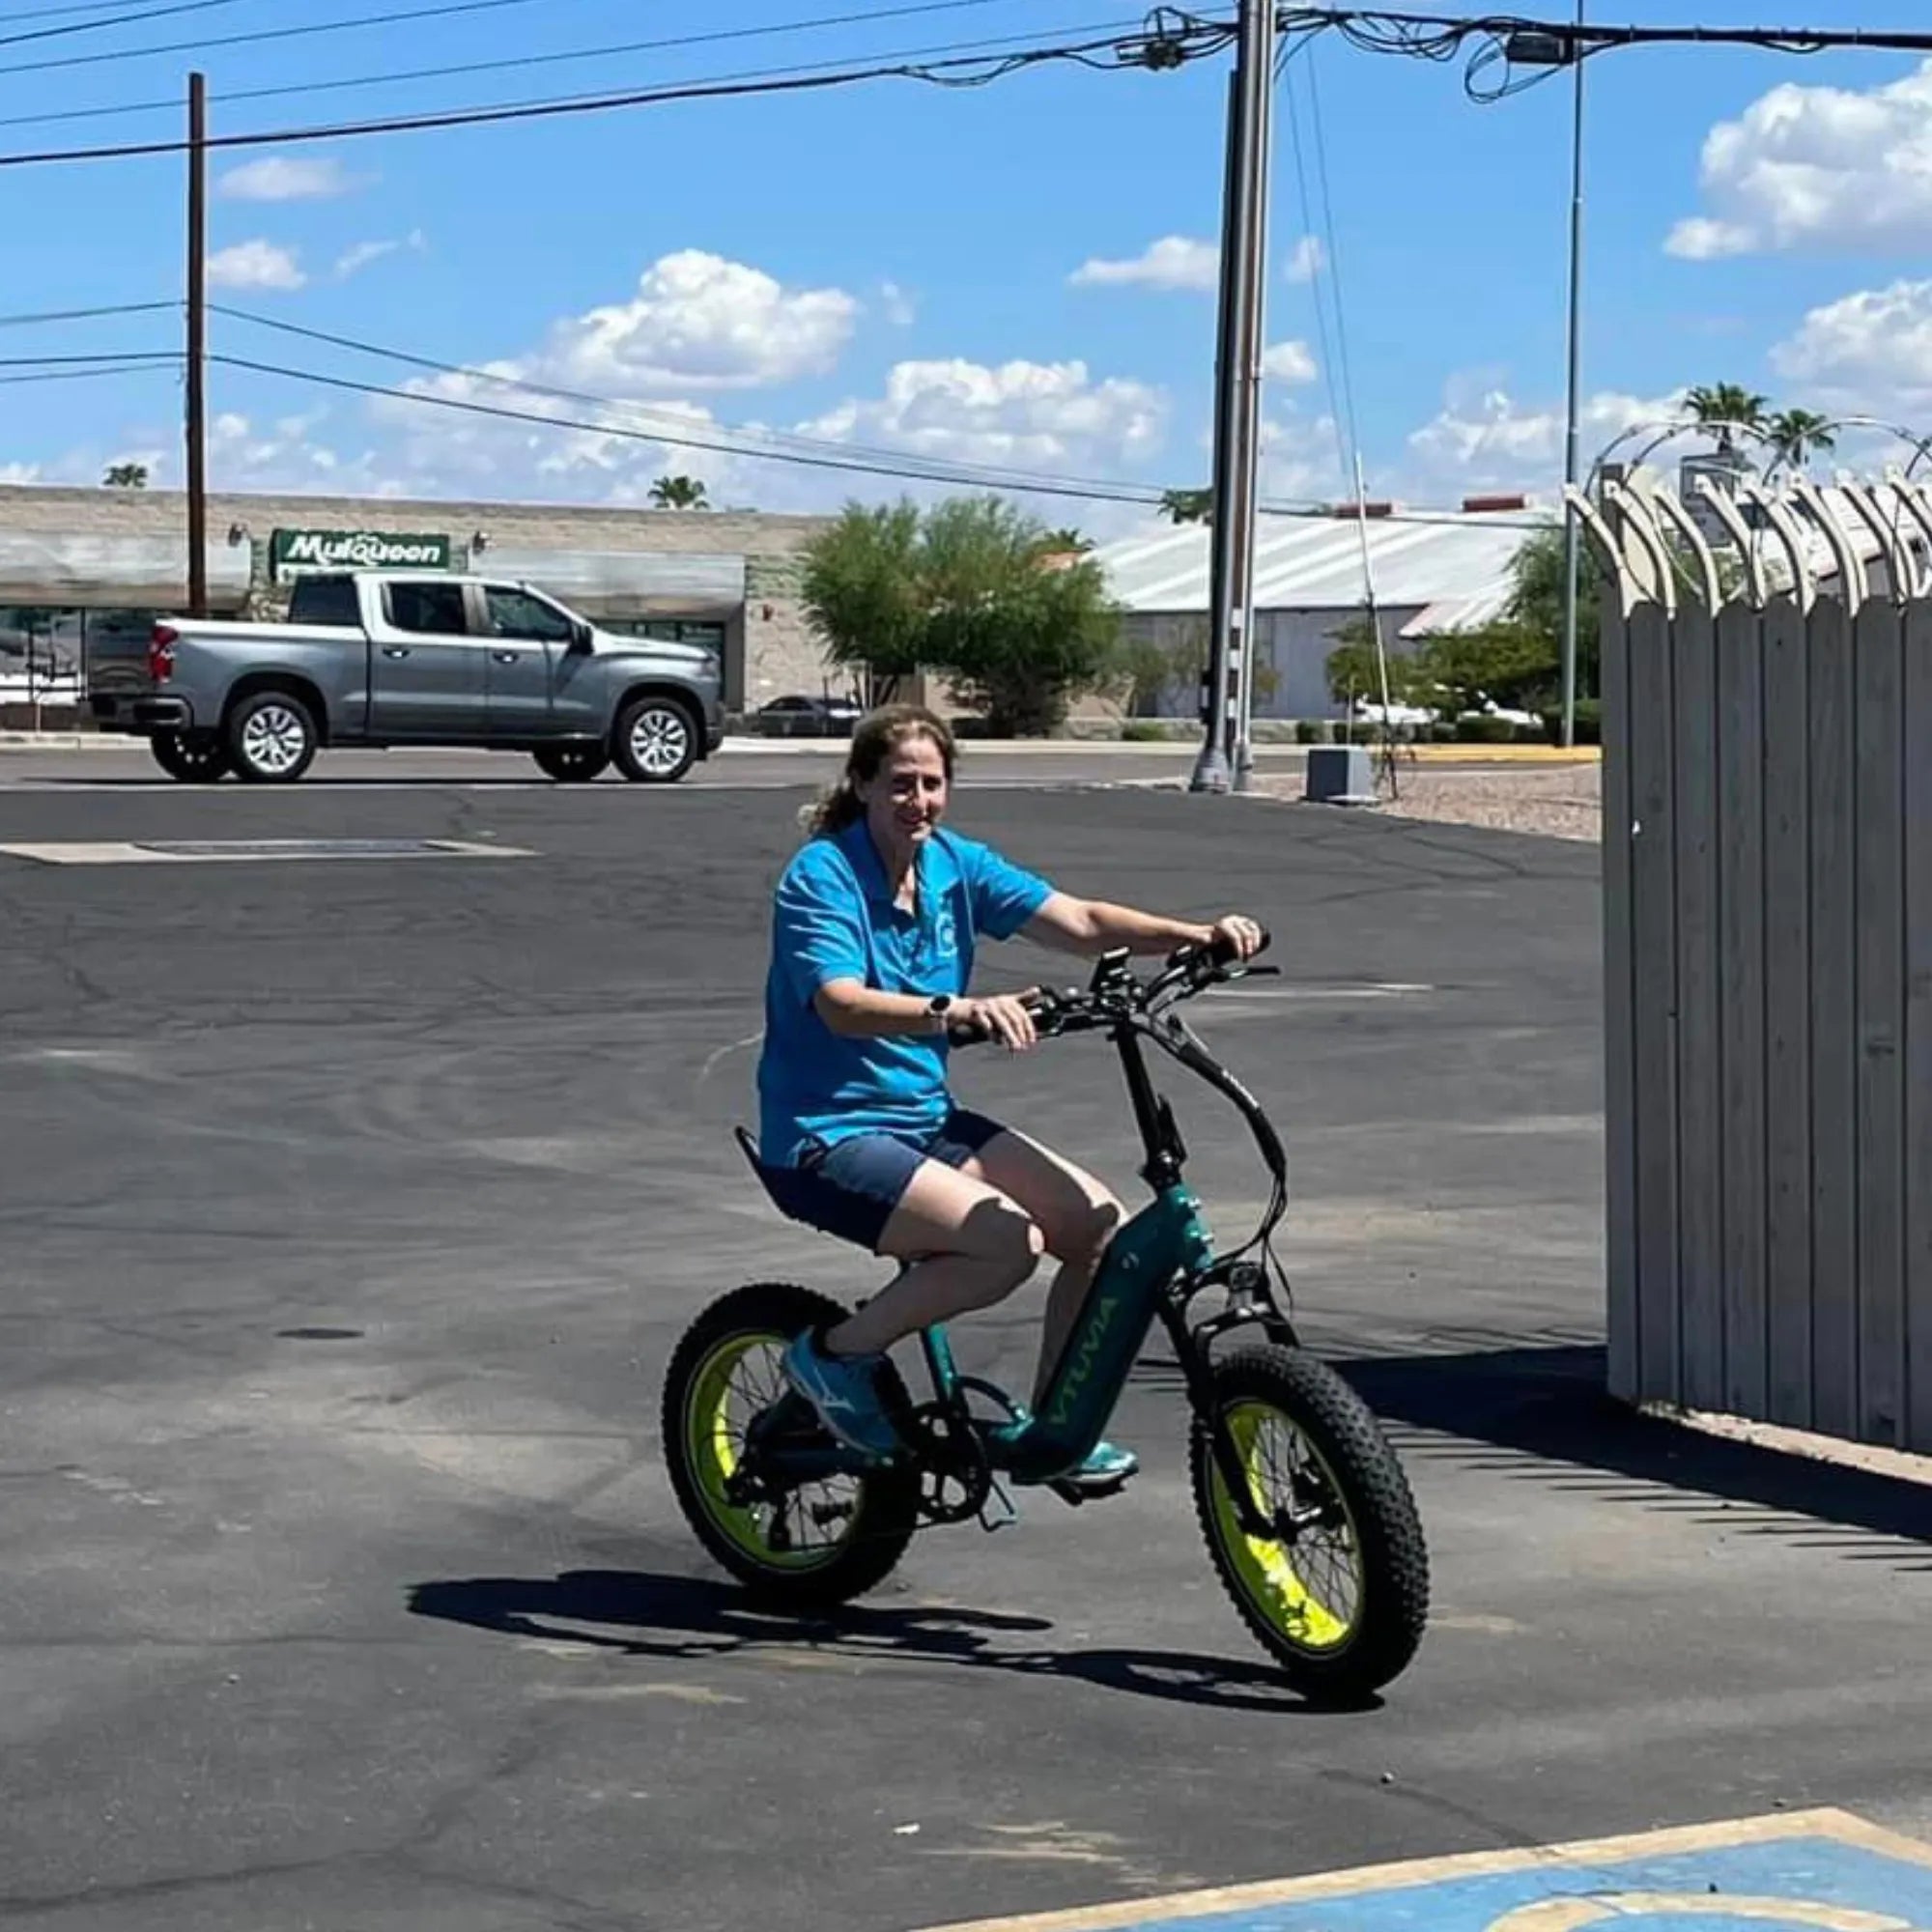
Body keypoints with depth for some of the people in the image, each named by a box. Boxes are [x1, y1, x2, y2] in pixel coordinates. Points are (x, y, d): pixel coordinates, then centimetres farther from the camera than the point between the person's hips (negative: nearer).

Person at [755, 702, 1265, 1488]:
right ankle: (836, 1354, -7)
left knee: (1099, 1222, -5)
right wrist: (957, 1010, -48)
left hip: (925, 1119, 7)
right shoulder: (819, 877, -15)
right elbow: (843, 1006, -31)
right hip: (827, 1138, -7)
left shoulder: (955, 864, 4)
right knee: (1007, 1239, -27)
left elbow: (1079, 922, -4)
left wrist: (1197, 935, -20)